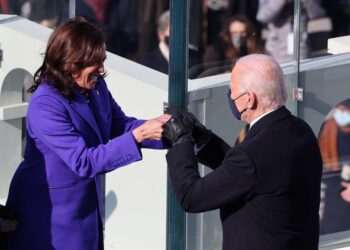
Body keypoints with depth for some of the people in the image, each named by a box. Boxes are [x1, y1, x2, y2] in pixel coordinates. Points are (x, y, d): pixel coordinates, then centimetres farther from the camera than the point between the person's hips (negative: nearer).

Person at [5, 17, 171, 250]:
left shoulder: (96, 86, -3)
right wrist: (139, 135, -32)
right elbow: (84, 162, -29)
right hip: (49, 213, -7)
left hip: (87, 204, 8)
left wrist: (161, 127, -12)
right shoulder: (45, 105, -27)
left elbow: (120, 124, 8)